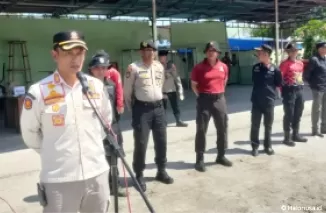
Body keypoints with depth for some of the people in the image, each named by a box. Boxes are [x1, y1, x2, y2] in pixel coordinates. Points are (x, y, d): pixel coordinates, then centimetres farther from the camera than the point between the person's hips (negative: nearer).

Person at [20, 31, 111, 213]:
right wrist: (52, 153, 5)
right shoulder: (39, 91, -12)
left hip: (97, 174, 4)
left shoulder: (97, 86, 2)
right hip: (59, 179, -4)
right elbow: (29, 132, 0)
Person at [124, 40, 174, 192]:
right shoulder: (133, 68, -9)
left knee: (161, 141, 12)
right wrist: (132, 109, 4)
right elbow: (127, 91, -3)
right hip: (142, 109, -5)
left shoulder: (160, 67, 9)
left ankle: (161, 171, 28)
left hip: (158, 107, 6)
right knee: (141, 143, -2)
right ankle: (139, 176, 13)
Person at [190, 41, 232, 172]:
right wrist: (201, 96, 1)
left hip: (220, 100, 4)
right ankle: (199, 159, 5)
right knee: (201, 130, -1)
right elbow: (194, 85, 3)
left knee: (222, 128, 10)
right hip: (204, 100, -4)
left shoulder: (223, 67, 5)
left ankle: (221, 156, 25)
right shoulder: (199, 68, -5)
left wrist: (219, 93, 14)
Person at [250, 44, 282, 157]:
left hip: (269, 102, -2)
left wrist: (270, 91, 2)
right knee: (255, 125, 4)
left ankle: (268, 146, 24)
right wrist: (260, 90, 9)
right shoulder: (255, 68, 1)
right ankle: (255, 146, 15)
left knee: (268, 125, 11)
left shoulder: (274, 69, -8)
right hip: (256, 101, 2)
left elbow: (278, 85, 2)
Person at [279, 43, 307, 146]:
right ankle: (287, 138, 5)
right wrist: (282, 90, -13)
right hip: (289, 90, -7)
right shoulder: (285, 63, -8)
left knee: (298, 113, 13)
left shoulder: (300, 63, 14)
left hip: (299, 90, 7)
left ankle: (295, 135, 26)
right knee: (289, 114, -3)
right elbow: (280, 78, -11)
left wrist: (301, 86, 15)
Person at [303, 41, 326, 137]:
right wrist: (312, 83, -5)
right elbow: (306, 73, -12)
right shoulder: (314, 59, -12)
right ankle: (315, 130, 10)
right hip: (318, 88, -7)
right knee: (317, 109, 1)